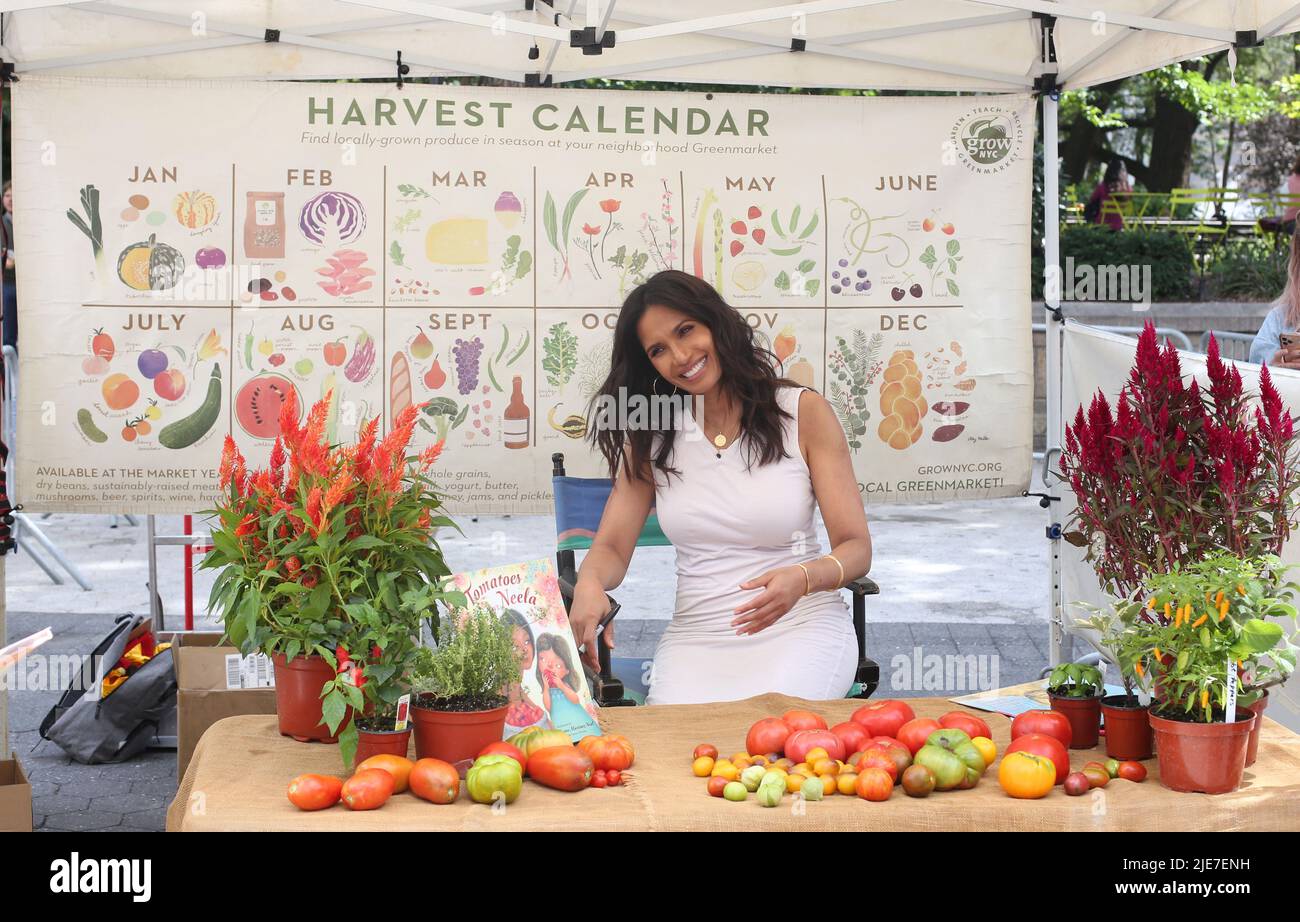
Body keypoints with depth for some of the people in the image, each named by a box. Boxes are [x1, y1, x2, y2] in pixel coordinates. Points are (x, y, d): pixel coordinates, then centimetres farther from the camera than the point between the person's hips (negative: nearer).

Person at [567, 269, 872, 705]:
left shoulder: (803, 412, 0)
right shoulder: (652, 436, 9)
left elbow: (856, 547, -3)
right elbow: (611, 546, 3)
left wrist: (803, 579, -26)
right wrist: (589, 585, -22)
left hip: (801, 625, -2)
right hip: (695, 636, 2)